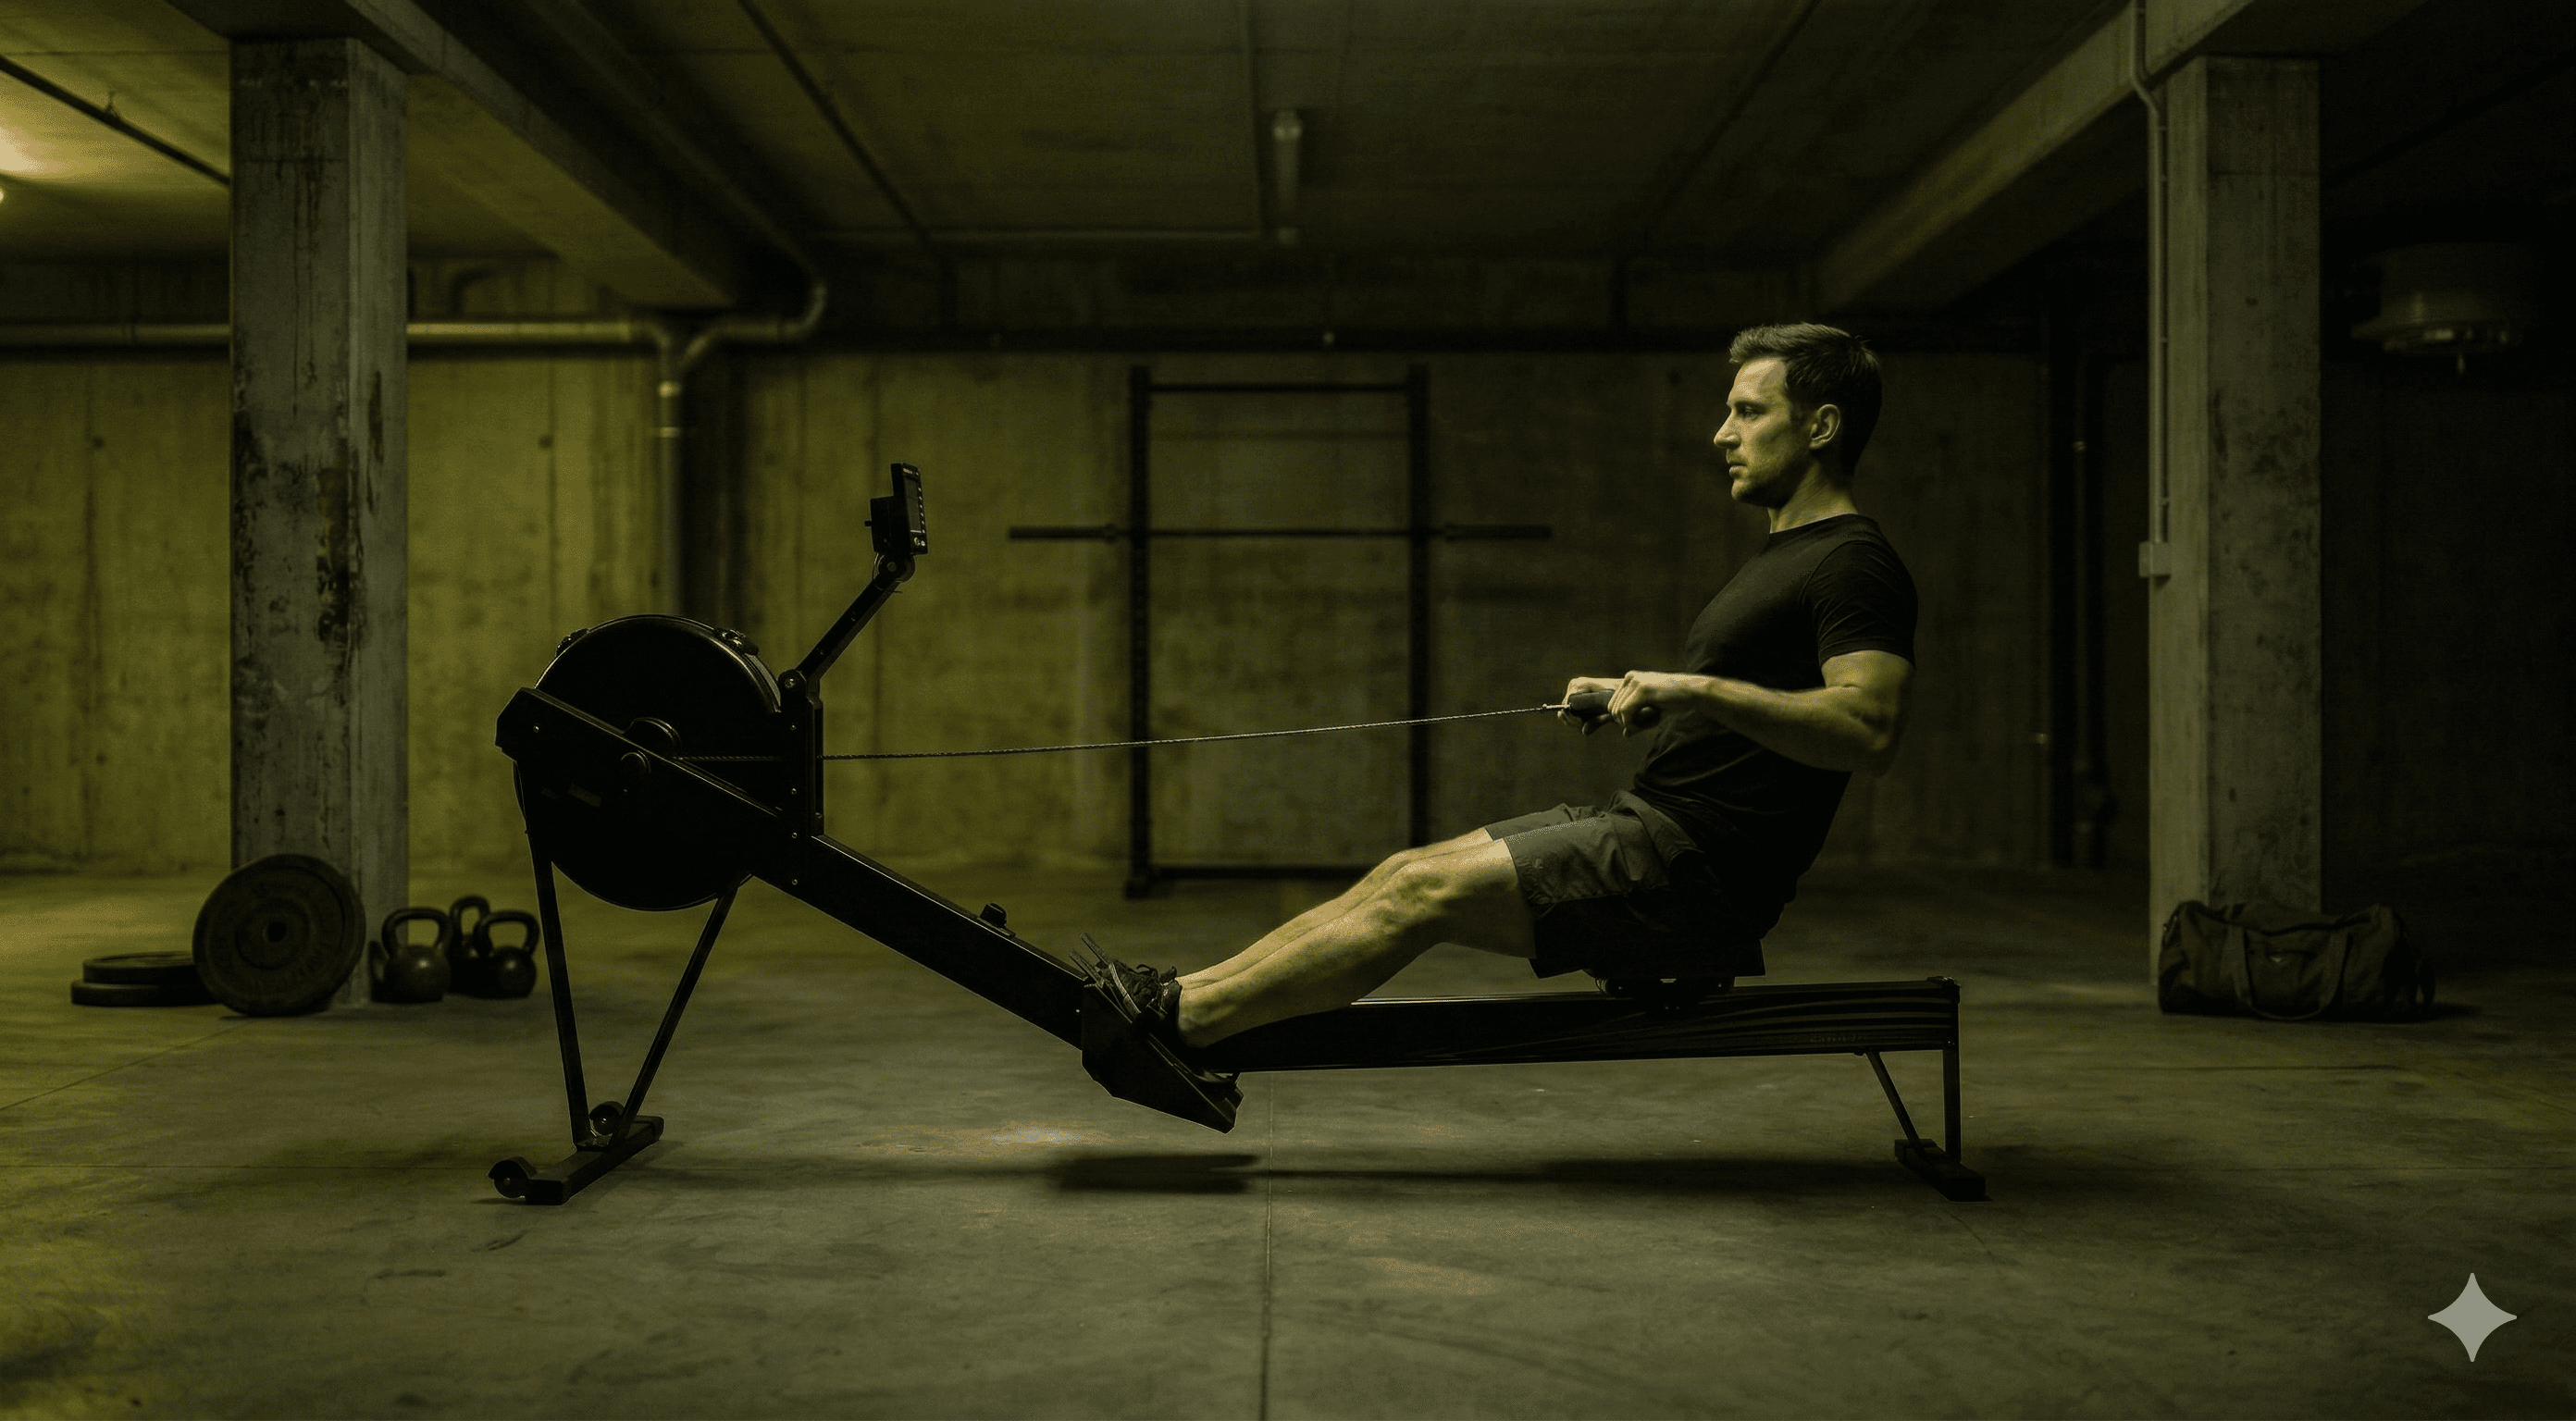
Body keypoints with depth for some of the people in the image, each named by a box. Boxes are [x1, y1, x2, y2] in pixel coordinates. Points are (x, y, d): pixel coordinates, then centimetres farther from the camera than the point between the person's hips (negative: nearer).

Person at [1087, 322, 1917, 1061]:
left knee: (1426, 891, -15)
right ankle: (1185, 998, 5)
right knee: (1406, 873, 3)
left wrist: (1703, 689, -31)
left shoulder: (1853, 565, -13)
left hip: (1697, 869, -10)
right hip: (1650, 820, 10)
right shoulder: (1787, 557, 20)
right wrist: (1639, 697, 17)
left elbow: (1869, 730, -28)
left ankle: (1184, 1021, -9)